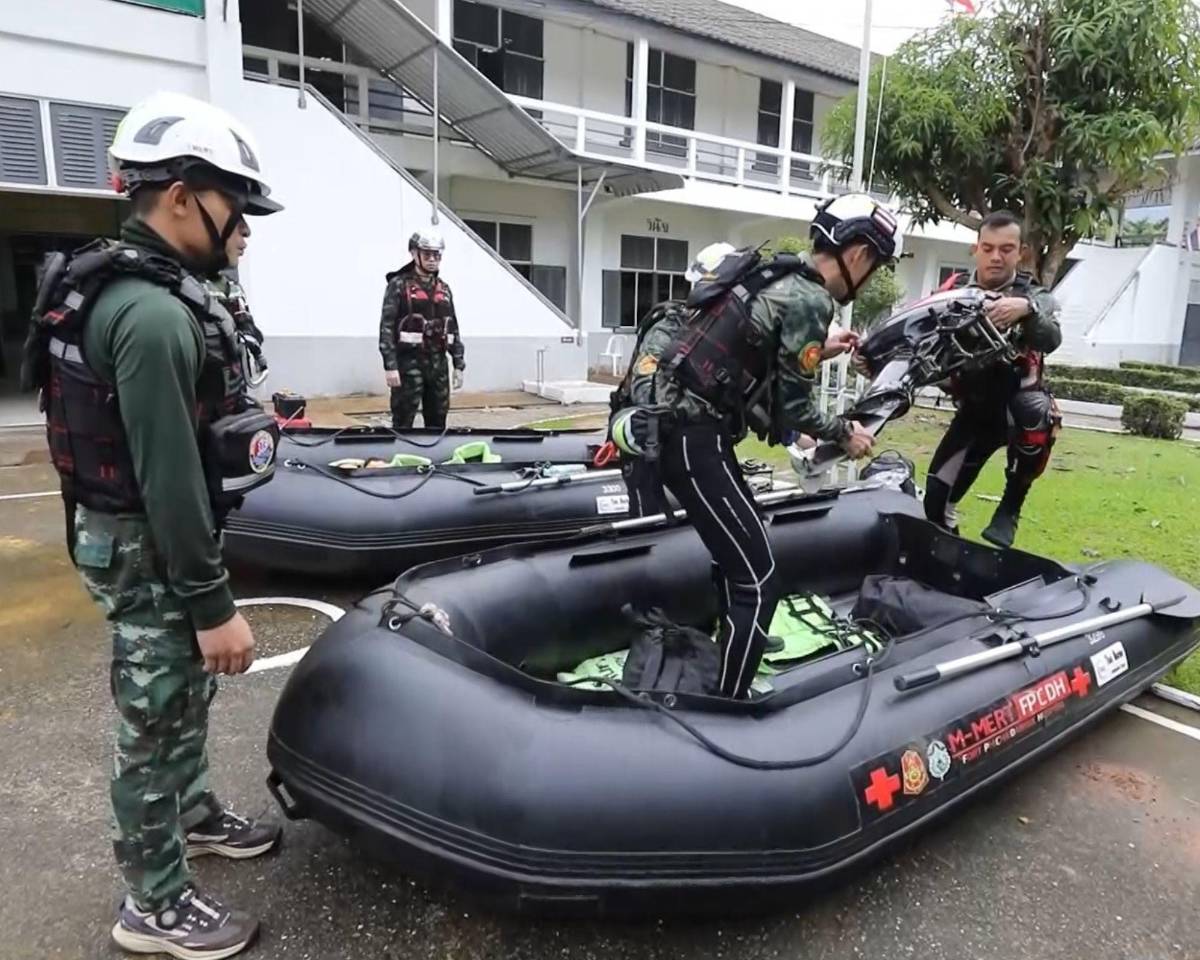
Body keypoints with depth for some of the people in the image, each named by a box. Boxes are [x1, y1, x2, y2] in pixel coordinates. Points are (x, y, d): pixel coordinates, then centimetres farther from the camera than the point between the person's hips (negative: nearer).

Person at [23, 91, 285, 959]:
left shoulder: (139, 290, 9)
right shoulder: (153, 312, -25)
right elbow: (167, 477, -28)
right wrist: (213, 603, -24)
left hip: (146, 533, 10)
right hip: (150, 550, -10)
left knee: (186, 694, 24)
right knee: (156, 718, 5)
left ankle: (195, 813, 47)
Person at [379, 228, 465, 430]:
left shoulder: (444, 289, 14)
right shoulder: (399, 285, -3)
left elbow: (453, 328, 16)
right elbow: (387, 327, -9)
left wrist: (459, 365, 10)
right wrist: (390, 365, -17)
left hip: (438, 362, 6)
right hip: (409, 361, -6)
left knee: (438, 423, 11)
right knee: (403, 423, -3)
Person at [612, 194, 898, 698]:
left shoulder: (774, 274, 14)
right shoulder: (810, 301, -14)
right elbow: (792, 407, -11)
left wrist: (818, 351, 23)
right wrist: (846, 433, 6)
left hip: (669, 420, 10)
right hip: (693, 435, -10)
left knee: (739, 551, 29)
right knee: (757, 581, -3)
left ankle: (732, 646, 49)